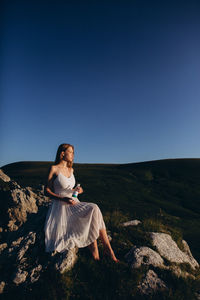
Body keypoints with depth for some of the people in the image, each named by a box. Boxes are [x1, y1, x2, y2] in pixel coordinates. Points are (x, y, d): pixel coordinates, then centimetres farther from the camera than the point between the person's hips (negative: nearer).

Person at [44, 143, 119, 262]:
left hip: (73, 204, 6)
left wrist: (78, 190, 2)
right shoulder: (54, 169, -6)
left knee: (94, 209, -23)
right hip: (60, 206, -6)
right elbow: (47, 190, -6)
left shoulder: (71, 170, 14)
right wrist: (63, 199, -19)